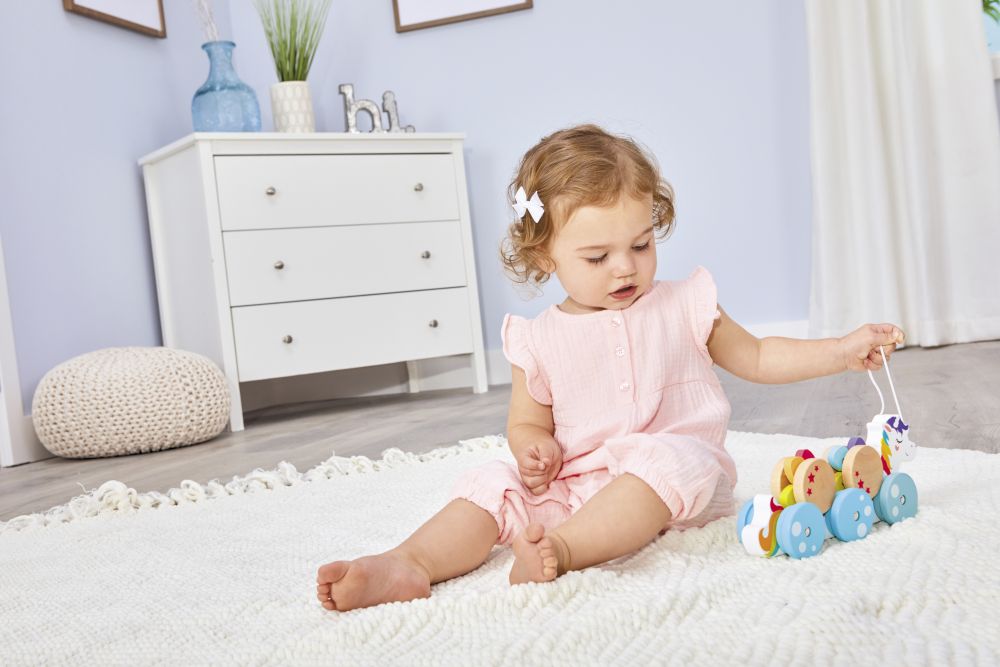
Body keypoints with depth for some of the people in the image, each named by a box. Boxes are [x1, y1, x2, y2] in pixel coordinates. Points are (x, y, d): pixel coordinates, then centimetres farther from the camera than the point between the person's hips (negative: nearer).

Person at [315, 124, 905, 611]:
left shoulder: (683, 306, 5)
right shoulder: (540, 339, 5)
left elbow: (756, 357, 16)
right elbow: (526, 422, 14)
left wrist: (841, 351, 5)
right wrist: (536, 450, -11)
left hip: (677, 479, -2)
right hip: (572, 484, 2)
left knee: (673, 458, -35)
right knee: (495, 485, -15)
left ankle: (562, 548, -48)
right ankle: (409, 565, -34)